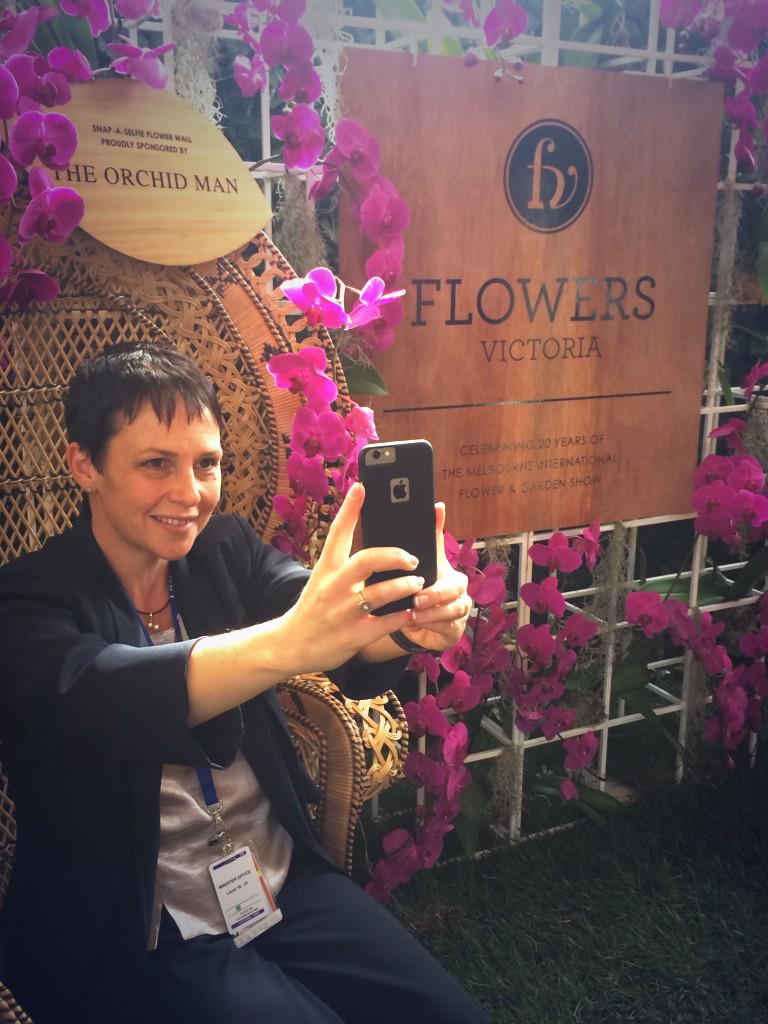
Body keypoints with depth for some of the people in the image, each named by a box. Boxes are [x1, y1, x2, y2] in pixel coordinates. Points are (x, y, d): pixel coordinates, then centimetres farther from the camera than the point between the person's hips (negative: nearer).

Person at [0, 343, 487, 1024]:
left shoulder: (227, 550, 1)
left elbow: (343, 627, -15)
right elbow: (89, 697, -33)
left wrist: (412, 618, -40)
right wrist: (284, 643, -50)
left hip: (290, 883, 4)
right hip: (133, 940, -4)